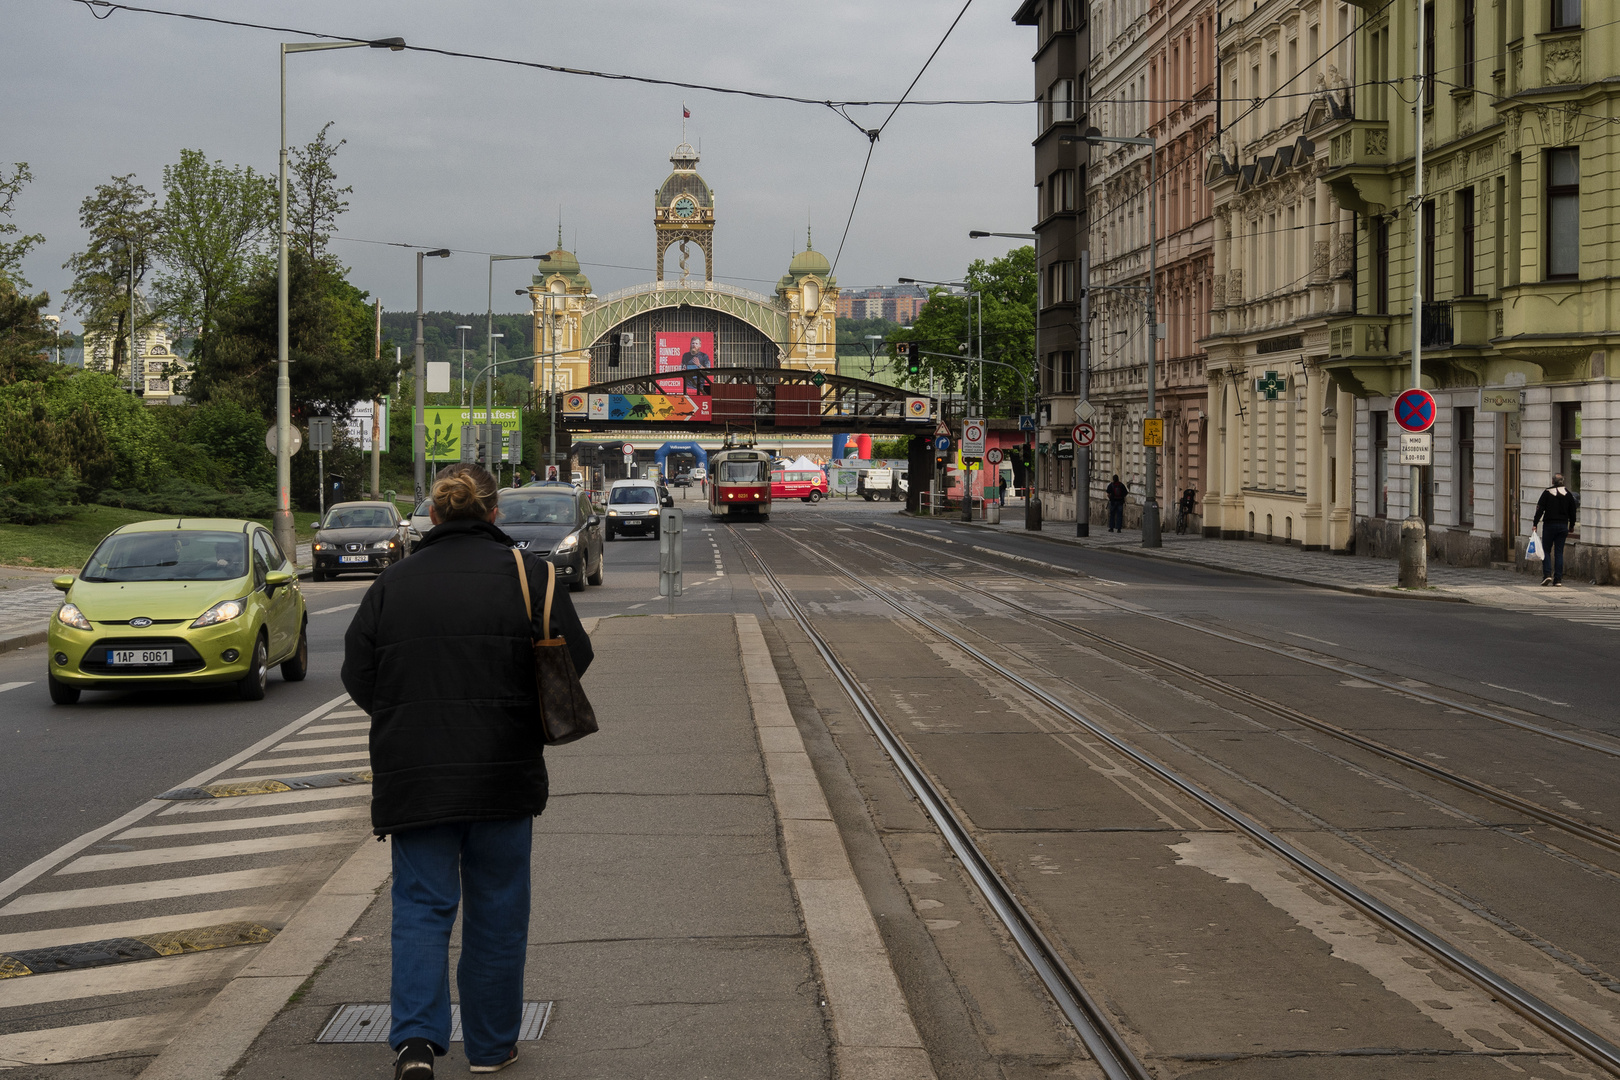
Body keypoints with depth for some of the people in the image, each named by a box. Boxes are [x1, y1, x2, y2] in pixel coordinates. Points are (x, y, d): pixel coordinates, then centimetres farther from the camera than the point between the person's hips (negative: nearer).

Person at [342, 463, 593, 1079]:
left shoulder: (393, 583, 2)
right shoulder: (526, 573, -3)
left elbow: (358, 676, 5)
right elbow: (573, 658, -2)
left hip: (413, 775, 1)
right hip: (503, 774, -1)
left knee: (421, 906, 6)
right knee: (497, 910, 11)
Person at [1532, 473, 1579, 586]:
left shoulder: (1547, 493, -5)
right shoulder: (1568, 494, 4)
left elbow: (1540, 509, -8)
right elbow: (1573, 512, 9)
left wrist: (1535, 524, -3)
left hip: (1549, 525, -3)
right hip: (1563, 526, 3)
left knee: (1546, 551, 6)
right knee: (1559, 552, 5)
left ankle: (1547, 574, -10)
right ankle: (1558, 579, 2)